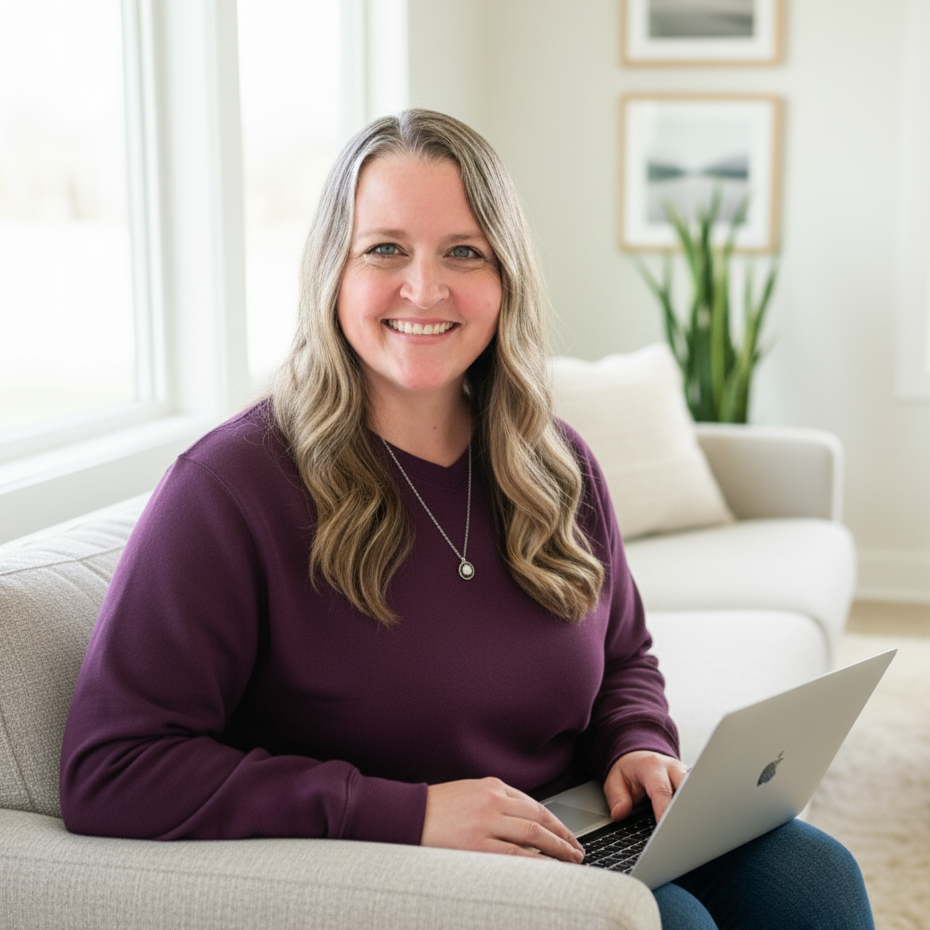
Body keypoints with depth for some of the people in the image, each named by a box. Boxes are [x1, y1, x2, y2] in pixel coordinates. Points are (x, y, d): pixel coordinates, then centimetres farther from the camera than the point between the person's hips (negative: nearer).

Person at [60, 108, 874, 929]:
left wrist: (641, 751, -4)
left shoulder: (558, 466, 5)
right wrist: (404, 813, -25)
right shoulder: (231, 487, -16)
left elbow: (624, 660, 21)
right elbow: (106, 772, -21)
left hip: (575, 841, 6)